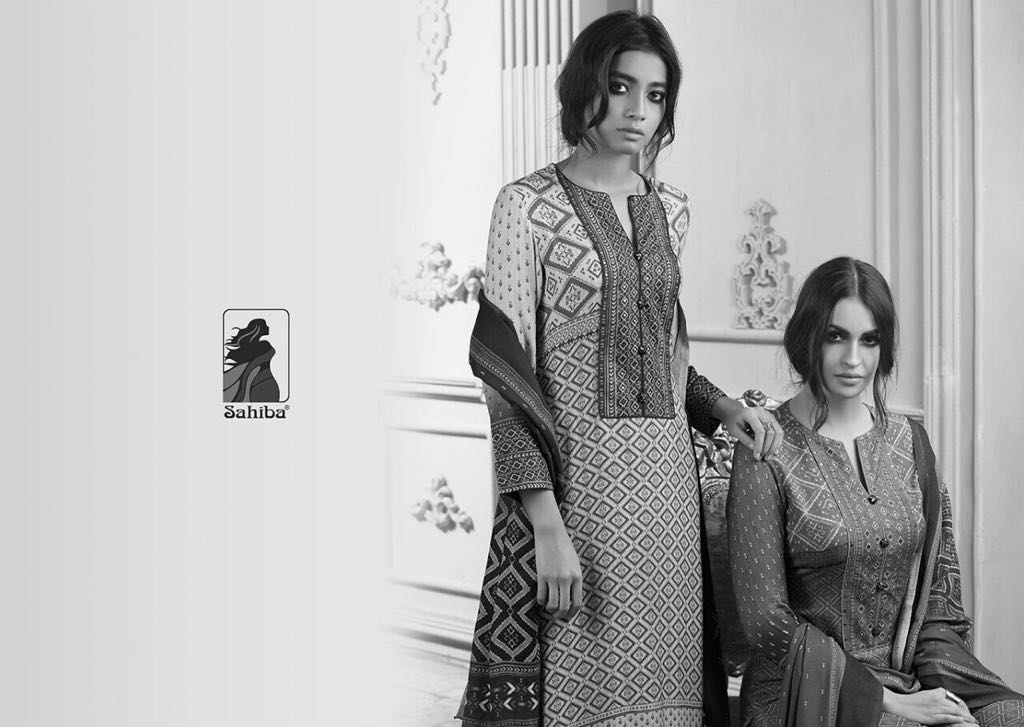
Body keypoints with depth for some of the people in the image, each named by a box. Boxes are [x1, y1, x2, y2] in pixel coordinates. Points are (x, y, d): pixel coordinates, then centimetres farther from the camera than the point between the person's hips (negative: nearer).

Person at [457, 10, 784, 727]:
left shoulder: (670, 211, 14)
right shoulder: (528, 206, -4)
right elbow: (507, 372, -10)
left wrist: (725, 406, 6)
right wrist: (547, 523, -18)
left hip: (665, 483, 5)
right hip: (570, 479, -5)